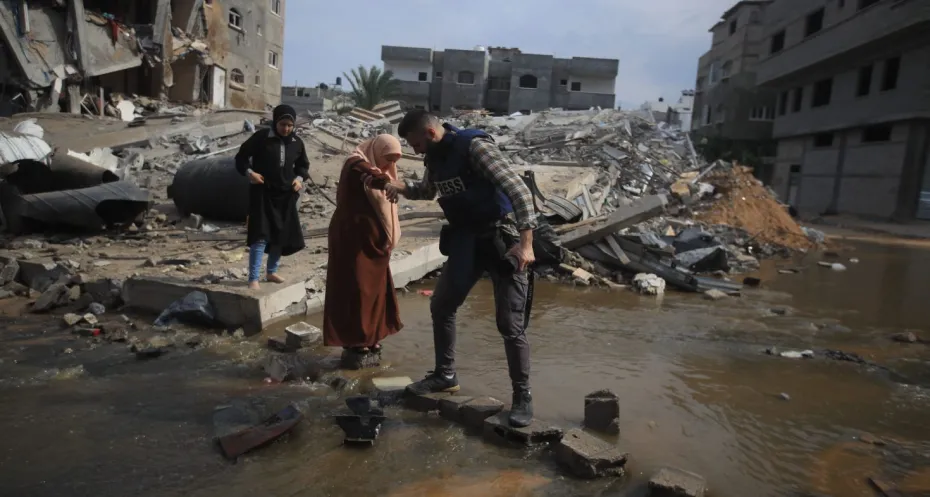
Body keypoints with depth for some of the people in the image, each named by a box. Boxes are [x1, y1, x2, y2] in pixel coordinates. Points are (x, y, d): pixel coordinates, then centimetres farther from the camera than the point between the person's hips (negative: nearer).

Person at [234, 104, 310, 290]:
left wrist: (300, 178, 0)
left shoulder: (297, 143, 4)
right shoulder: (261, 137, -8)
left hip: (286, 196, 5)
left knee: (282, 236, 11)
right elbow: (241, 157, 0)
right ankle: (253, 279, -3)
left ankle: (271, 272, 30)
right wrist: (249, 172, -17)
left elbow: (303, 165, 19)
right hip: (263, 194, -5)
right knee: (260, 236, -10)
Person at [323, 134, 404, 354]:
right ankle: (352, 338, 7)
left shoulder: (384, 171, 13)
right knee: (354, 287, -3)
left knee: (375, 286, 11)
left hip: (373, 239, 9)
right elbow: (366, 175, -39)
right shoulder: (356, 164, -13)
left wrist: (388, 237, 18)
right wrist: (384, 183, -59)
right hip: (353, 237, -8)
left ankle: (370, 335, 21)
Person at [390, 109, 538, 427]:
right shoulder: (435, 156, 6)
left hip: (501, 238, -8)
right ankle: (445, 375, 31)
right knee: (441, 306, 13)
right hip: (465, 240, 8)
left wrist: (525, 242, -34)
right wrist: (397, 185, 7)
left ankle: (522, 395, 11)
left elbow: (518, 189, -25)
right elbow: (427, 191, 27)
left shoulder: (475, 146, -19)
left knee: (510, 324, -6)